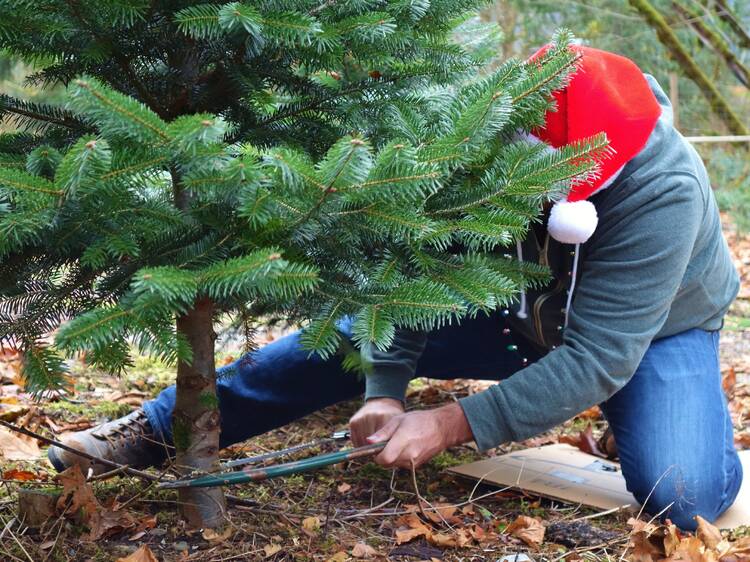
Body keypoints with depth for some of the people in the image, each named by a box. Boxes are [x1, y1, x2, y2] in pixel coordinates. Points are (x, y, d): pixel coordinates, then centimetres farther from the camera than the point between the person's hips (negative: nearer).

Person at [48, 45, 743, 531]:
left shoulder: (662, 194, -38)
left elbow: (598, 356, -37)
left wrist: (454, 424, -39)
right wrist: (385, 387, -26)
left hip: (653, 328, -3)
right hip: (520, 305, 3)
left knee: (682, 494, -30)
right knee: (354, 334, -6)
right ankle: (160, 427, 4)